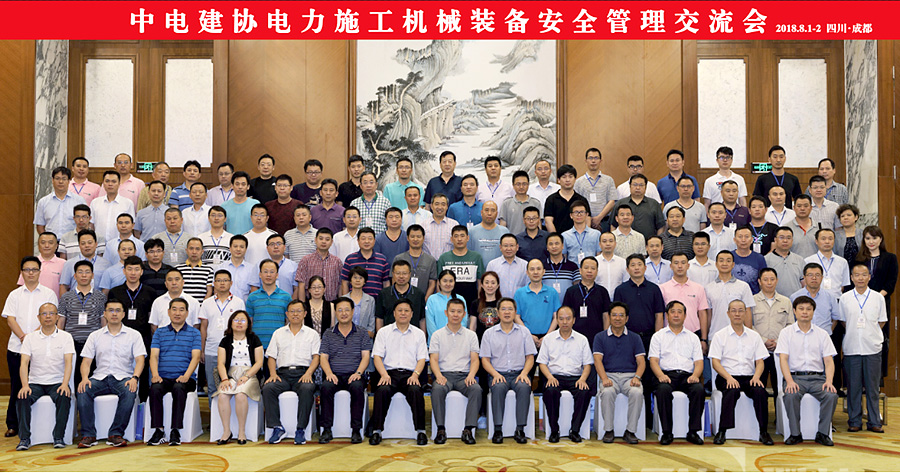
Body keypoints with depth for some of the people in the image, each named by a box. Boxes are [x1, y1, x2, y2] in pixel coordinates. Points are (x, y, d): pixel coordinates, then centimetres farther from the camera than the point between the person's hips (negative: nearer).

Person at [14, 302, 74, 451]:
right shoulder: (30, 338, 8)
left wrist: (65, 384, -23)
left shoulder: (65, 337, 5)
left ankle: (59, 437, -25)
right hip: (35, 382, 1)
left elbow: (68, 362, -6)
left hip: (57, 382, -1)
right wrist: (25, 385, -19)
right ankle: (24, 438, -23)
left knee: (64, 397, -33)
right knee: (23, 397, -29)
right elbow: (24, 363, -2)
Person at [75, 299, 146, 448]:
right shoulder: (95, 335, 15)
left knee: (129, 392, -35)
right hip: (100, 378, 2)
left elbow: (140, 360, 0)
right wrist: (85, 378, -13)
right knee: (82, 391, -29)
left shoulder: (133, 335, 9)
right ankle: (88, 435, -24)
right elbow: (86, 361, 9)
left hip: (123, 377, -2)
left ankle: (116, 434, -27)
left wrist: (134, 378, -20)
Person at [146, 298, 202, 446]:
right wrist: (155, 375, -14)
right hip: (164, 377, 2)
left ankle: (175, 431, -32)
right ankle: (159, 431, -27)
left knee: (179, 388, -36)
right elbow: (154, 356, 6)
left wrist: (186, 376, -17)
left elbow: (195, 357, 0)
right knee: (155, 389, -32)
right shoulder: (159, 333, 18)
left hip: (185, 378, -1)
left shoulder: (194, 333, 12)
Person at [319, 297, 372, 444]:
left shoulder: (362, 333, 12)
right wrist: (329, 373, -12)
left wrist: (358, 373, -14)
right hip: (335, 375, 1)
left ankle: (356, 430, -28)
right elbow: (323, 357, 8)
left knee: (357, 387, -35)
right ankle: (326, 430, -26)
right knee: (326, 386, -33)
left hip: (354, 375, -1)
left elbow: (365, 356, 4)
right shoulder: (328, 334, 15)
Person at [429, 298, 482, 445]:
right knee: (437, 389, -36)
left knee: (476, 389, -33)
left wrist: (471, 376, -13)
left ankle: (468, 430, -30)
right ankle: (441, 430, -30)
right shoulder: (437, 335, 13)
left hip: (464, 376, 1)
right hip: (444, 374, -1)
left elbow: (475, 360, 8)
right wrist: (439, 376, -16)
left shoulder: (471, 335, 15)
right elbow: (433, 359, 4)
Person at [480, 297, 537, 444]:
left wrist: (524, 373, -9)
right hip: (498, 374, 0)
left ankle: (520, 429, -29)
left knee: (524, 387, -34)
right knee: (498, 387, -35)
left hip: (519, 373, 0)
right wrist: (495, 374, -12)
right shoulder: (489, 333, 10)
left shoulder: (524, 331, 12)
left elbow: (530, 357, 10)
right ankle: (498, 429, -31)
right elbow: (485, 359, 7)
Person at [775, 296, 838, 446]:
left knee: (831, 395, -29)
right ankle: (795, 434, -17)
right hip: (795, 377, -2)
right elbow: (783, 358, -3)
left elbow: (828, 360, 7)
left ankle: (823, 433, -12)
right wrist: (790, 381, -19)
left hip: (817, 377, 2)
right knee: (791, 395, -34)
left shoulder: (822, 334, 13)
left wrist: (829, 381, -12)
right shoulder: (786, 332, 7)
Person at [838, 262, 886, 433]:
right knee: (853, 386, 3)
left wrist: (869, 334, 2)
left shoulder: (878, 298, 2)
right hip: (851, 348, 0)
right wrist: (854, 334, 3)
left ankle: (874, 422, 11)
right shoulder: (845, 298, 2)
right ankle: (854, 421, 11)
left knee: (872, 386, 3)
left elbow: (882, 321, 8)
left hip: (872, 348, 0)